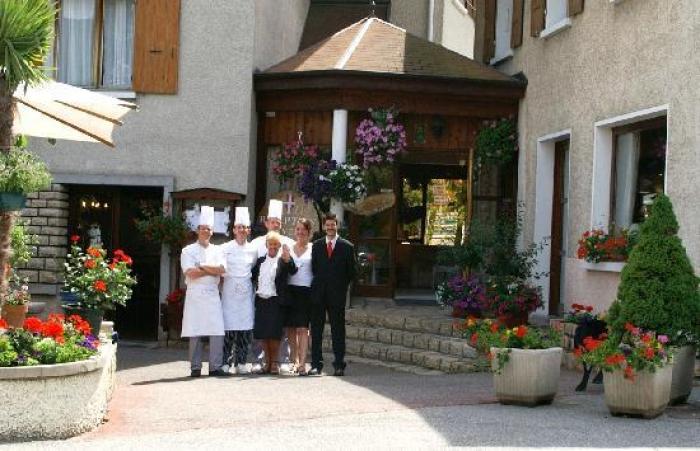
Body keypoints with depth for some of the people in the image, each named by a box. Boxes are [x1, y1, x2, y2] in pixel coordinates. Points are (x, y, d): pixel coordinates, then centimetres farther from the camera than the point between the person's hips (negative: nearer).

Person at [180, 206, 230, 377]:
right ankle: (195, 368, 5)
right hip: (195, 295, -3)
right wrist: (211, 270, -5)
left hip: (213, 295, 3)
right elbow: (191, 273, -10)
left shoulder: (217, 250, 14)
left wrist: (201, 267, -7)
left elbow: (222, 270, -4)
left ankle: (215, 367, 0)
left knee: (217, 332, -5)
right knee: (195, 333, -2)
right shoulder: (189, 250, 4)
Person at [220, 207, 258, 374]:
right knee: (229, 327, -7)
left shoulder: (253, 250, 9)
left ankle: (241, 362, 9)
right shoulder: (225, 248, 2)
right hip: (229, 292, -3)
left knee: (246, 329, 0)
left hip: (246, 293, 3)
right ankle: (226, 362, -1)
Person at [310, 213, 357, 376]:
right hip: (318, 294, 2)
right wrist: (318, 283, 5)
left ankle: (339, 366, 5)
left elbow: (352, 271, 6)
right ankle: (316, 364, 6)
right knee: (316, 330, 2)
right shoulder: (316, 245, 11)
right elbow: (313, 267, 13)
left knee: (338, 331, 1)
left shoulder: (347, 247, 3)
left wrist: (342, 285, 3)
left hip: (337, 295, -2)